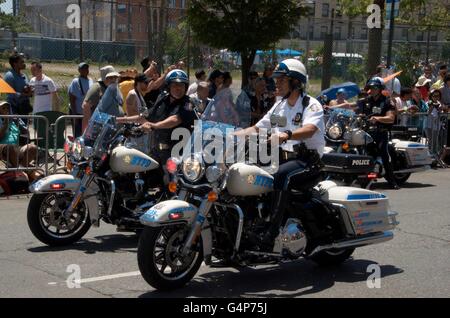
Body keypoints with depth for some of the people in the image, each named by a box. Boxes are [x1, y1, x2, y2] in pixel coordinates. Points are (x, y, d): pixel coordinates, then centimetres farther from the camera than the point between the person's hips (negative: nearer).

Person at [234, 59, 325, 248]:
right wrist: (231, 135, 0)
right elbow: (257, 128, 16)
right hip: (283, 157, 8)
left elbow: (309, 130, -28)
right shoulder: (279, 106, 17)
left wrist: (286, 135, -47)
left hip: (307, 159, -8)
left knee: (281, 175, -36)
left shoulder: (311, 105, -8)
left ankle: (273, 230, -37)